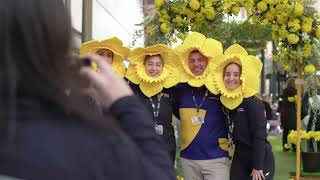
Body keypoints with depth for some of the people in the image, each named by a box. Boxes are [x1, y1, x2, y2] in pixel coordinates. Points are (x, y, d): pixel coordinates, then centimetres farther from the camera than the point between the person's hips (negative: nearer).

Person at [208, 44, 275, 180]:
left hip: (261, 160, -6)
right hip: (239, 159, 6)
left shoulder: (253, 103, -18)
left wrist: (257, 167, -20)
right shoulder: (224, 100, 0)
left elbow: (260, 137, -20)